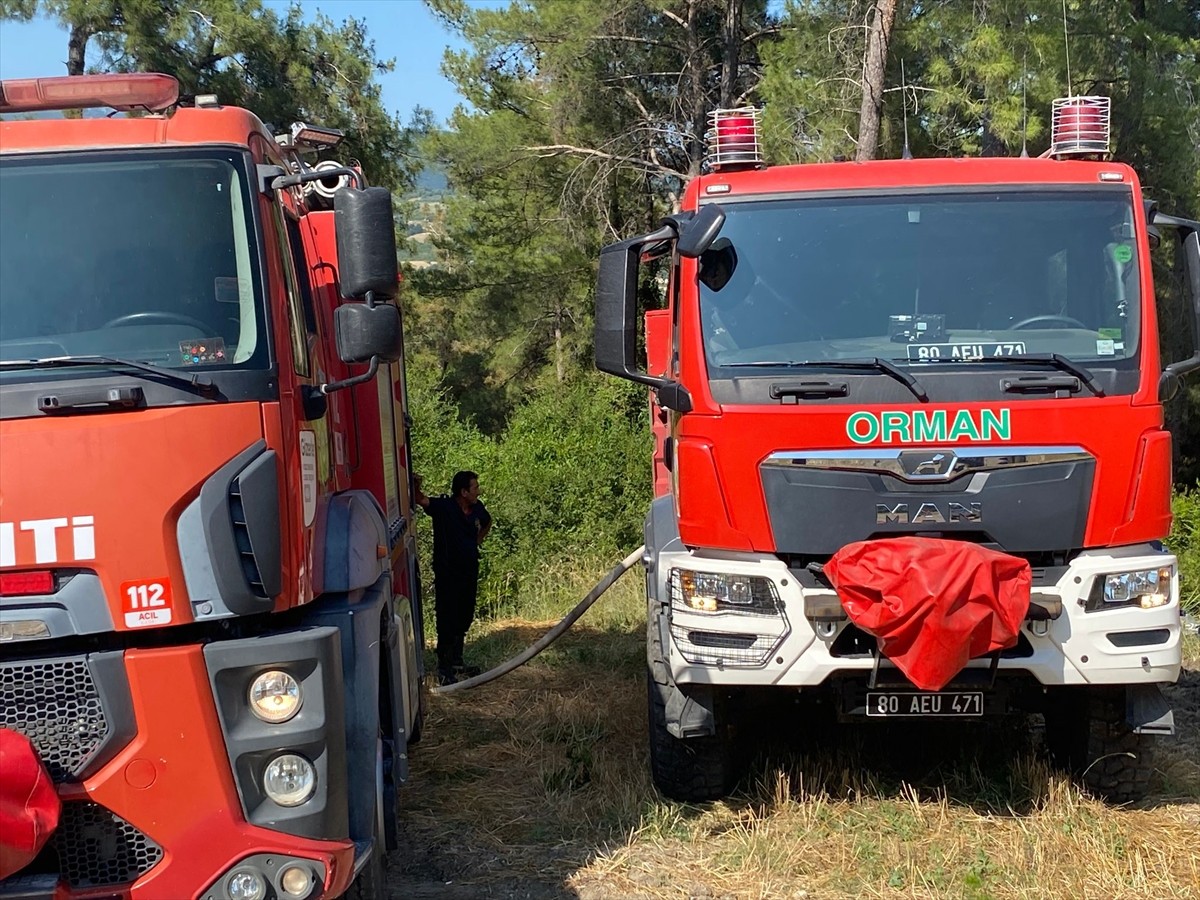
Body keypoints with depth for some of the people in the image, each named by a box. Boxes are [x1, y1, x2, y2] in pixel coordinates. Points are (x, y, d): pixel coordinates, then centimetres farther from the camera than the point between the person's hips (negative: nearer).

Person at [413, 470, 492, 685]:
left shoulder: (477, 509, 1)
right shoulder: (443, 507, -18)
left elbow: (487, 523, 25)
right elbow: (421, 500, -37)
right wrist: (416, 488, -57)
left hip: (469, 573, 7)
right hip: (447, 575, -7)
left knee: (463, 621, 17)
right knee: (447, 622, -3)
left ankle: (457, 662, 32)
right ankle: (444, 669, 5)